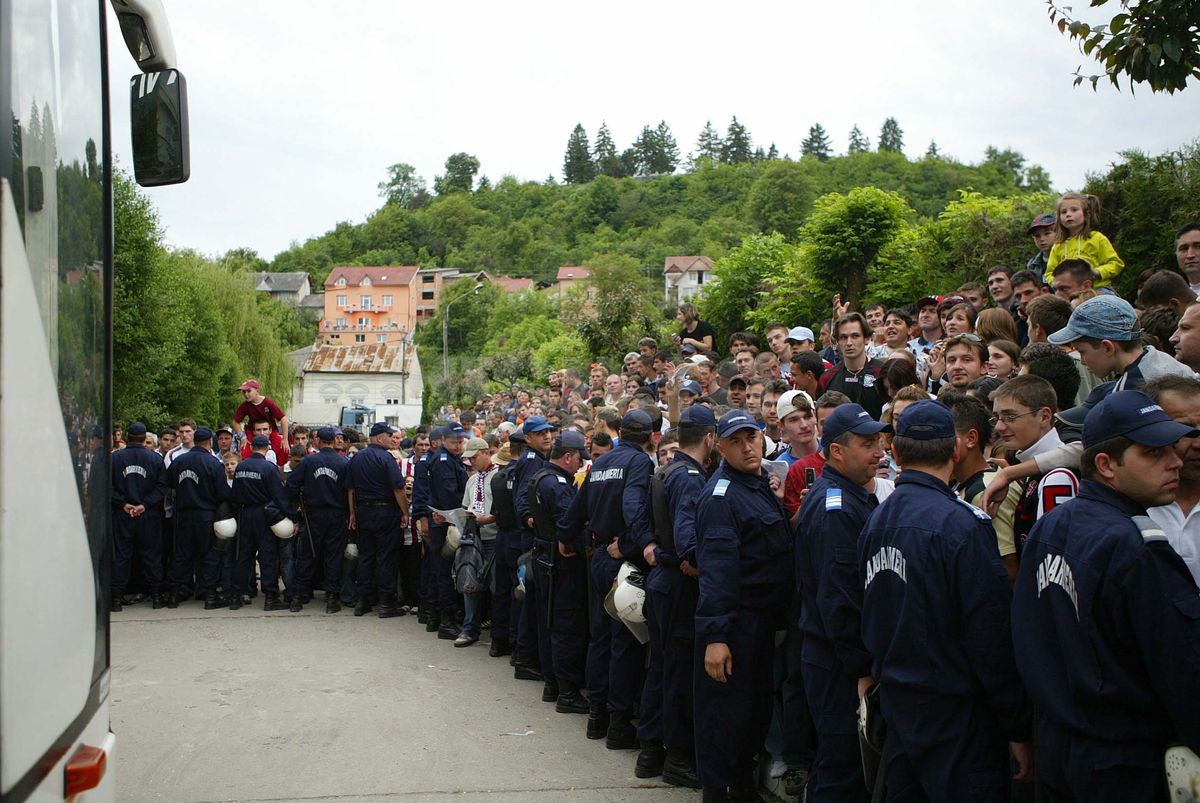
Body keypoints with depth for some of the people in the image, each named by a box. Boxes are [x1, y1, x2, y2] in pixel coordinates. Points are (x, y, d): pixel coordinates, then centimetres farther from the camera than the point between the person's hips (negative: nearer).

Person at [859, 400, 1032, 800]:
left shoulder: (876, 520, 4)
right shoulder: (962, 524, -19)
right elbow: (992, 638, -18)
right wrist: (1019, 729, -10)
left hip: (896, 707, 8)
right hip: (956, 718, -7)